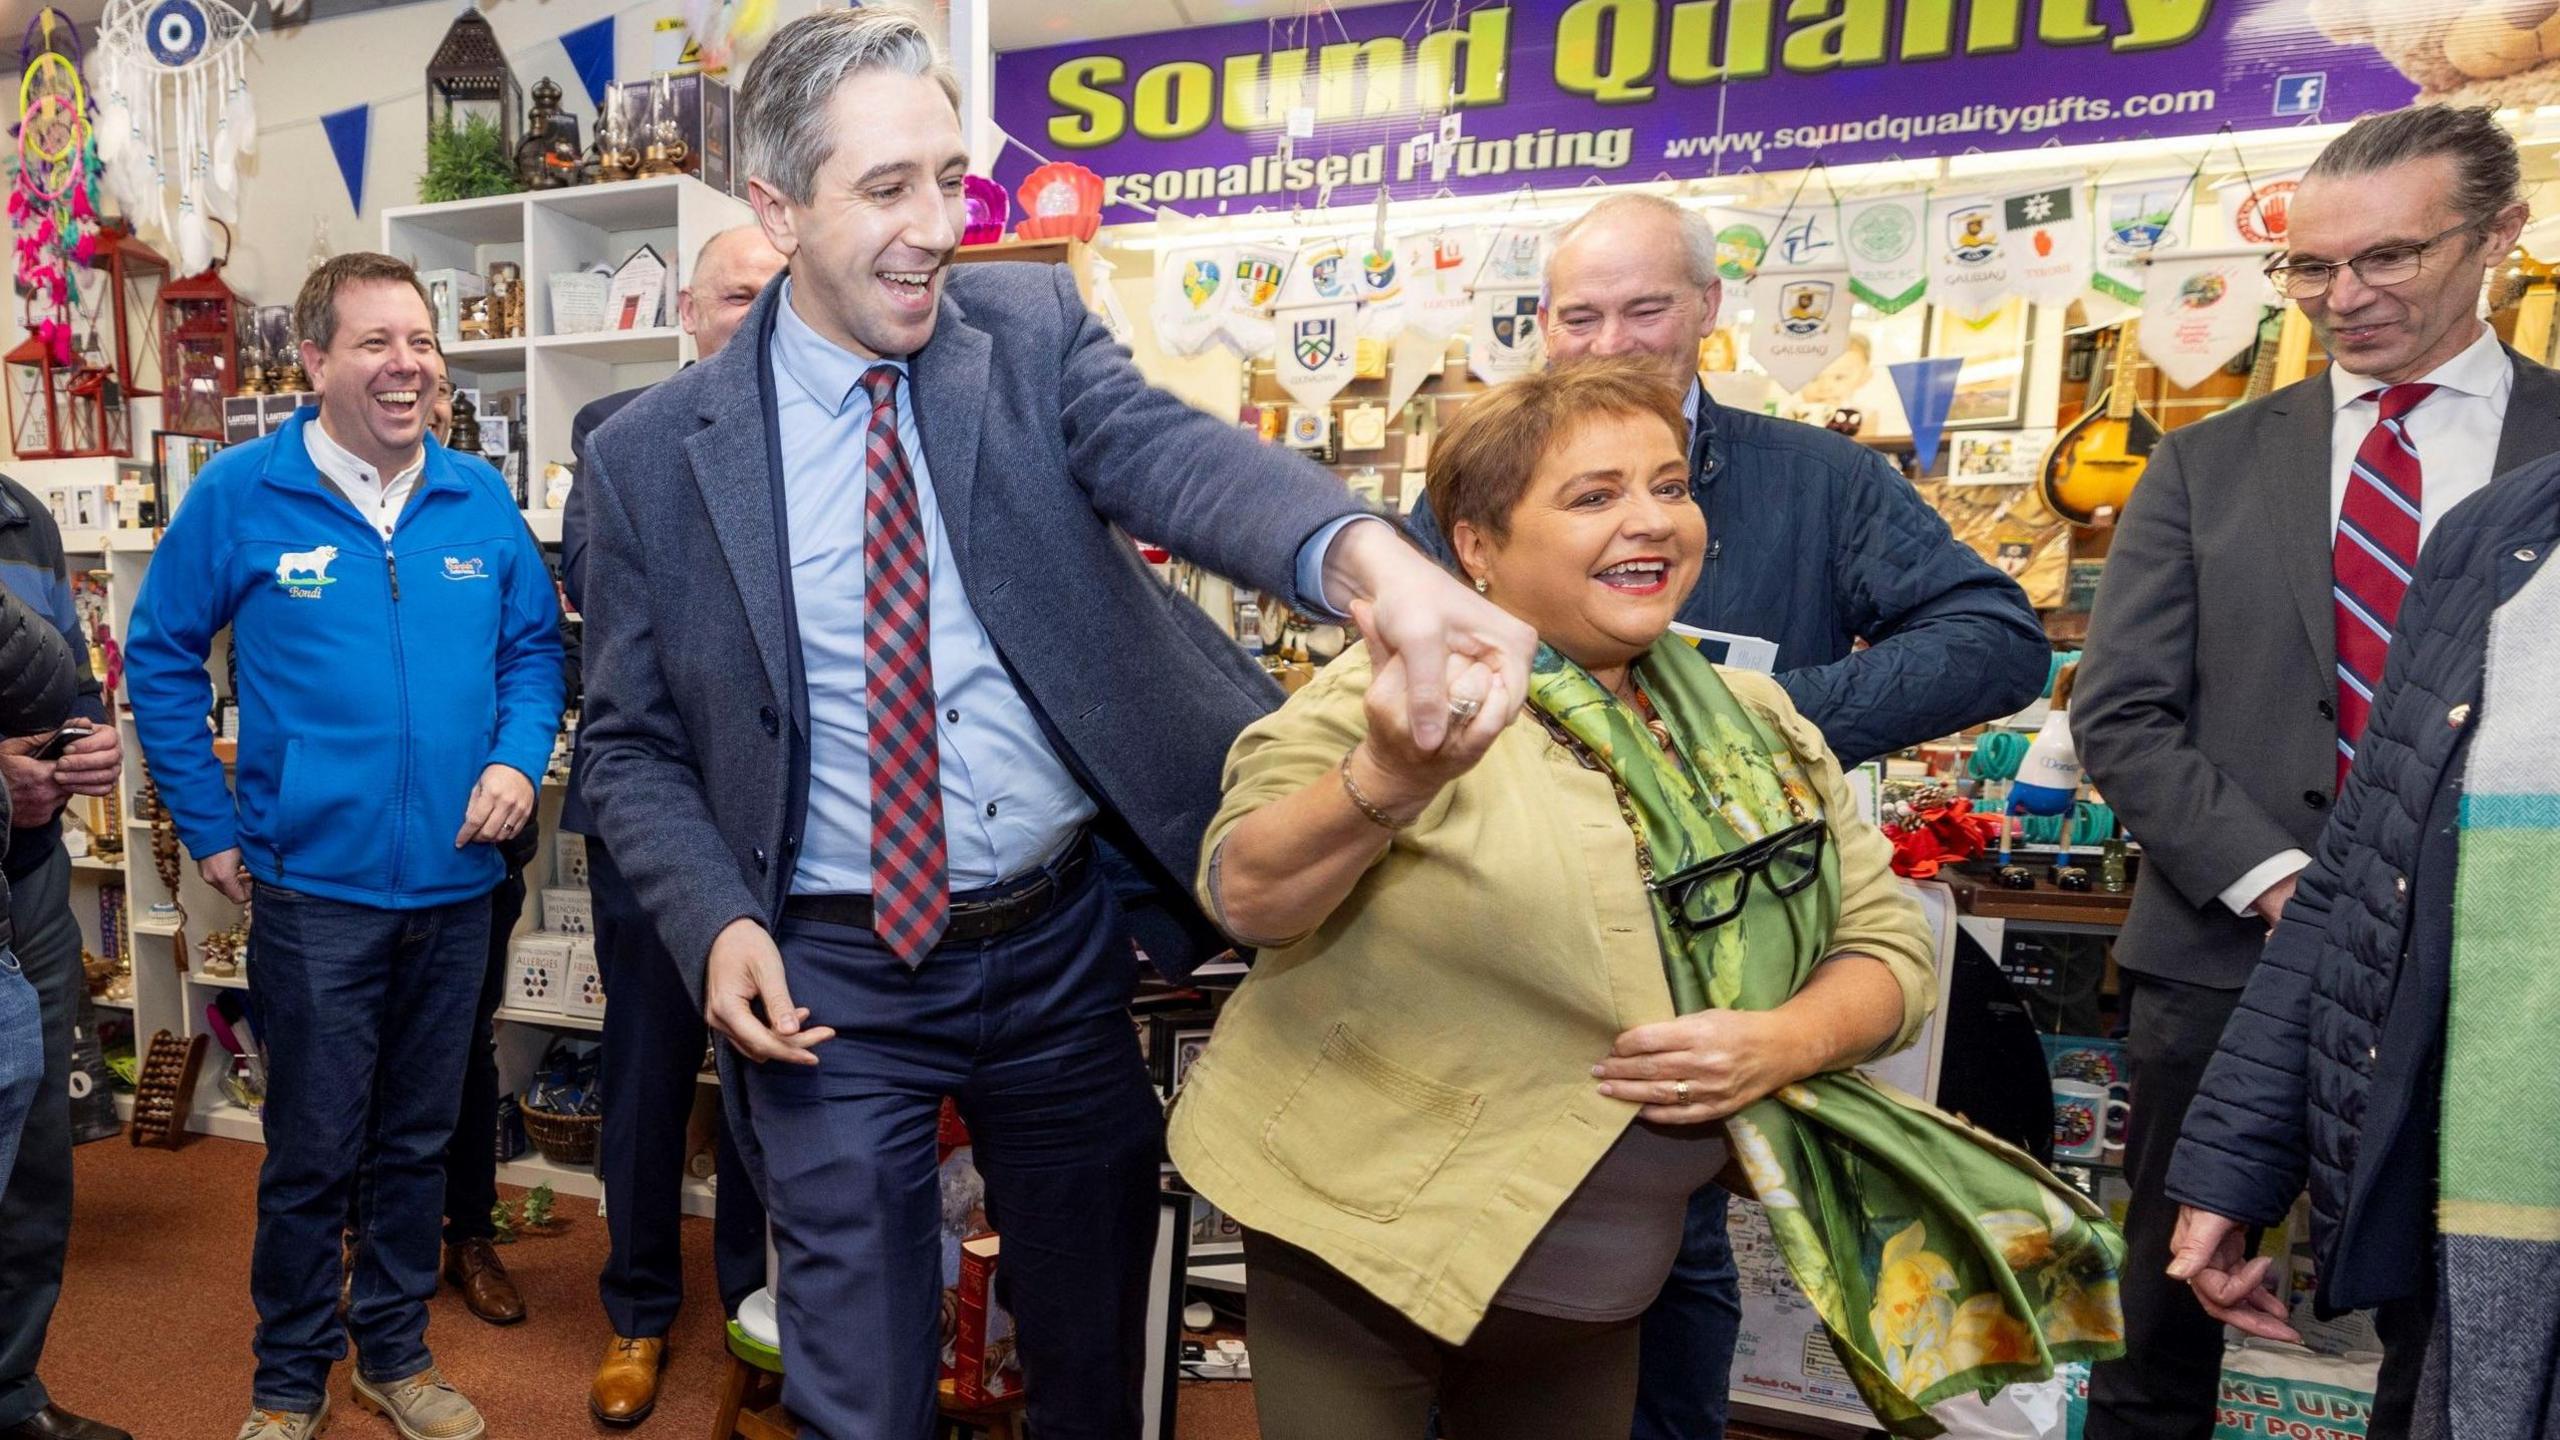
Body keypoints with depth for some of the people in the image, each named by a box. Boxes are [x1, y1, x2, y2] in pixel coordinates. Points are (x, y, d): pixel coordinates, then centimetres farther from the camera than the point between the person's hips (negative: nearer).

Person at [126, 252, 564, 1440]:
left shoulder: (479, 498, 2)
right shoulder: (241, 493, -6)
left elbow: (534, 646, 9)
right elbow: (162, 655, 1)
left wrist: (517, 758, -8)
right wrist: (212, 829, 0)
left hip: (455, 884, 3)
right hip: (314, 886, -3)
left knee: (417, 1141, 16)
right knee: (313, 1152, 8)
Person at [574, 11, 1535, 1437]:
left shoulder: (1034, 329, -2)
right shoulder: (655, 455, -4)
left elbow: (1169, 450, -22)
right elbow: (635, 743, 4)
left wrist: (1371, 555, -43)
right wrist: (719, 924, -14)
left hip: (1063, 942, 2)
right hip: (834, 980, -1)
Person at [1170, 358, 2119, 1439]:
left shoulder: (1755, 728, 5)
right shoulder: (1415, 694, -12)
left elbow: (1892, 947, 7)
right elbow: (1243, 896, -21)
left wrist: (1786, 1041, -14)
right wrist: (1390, 779, -40)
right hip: (1366, 1249, -5)